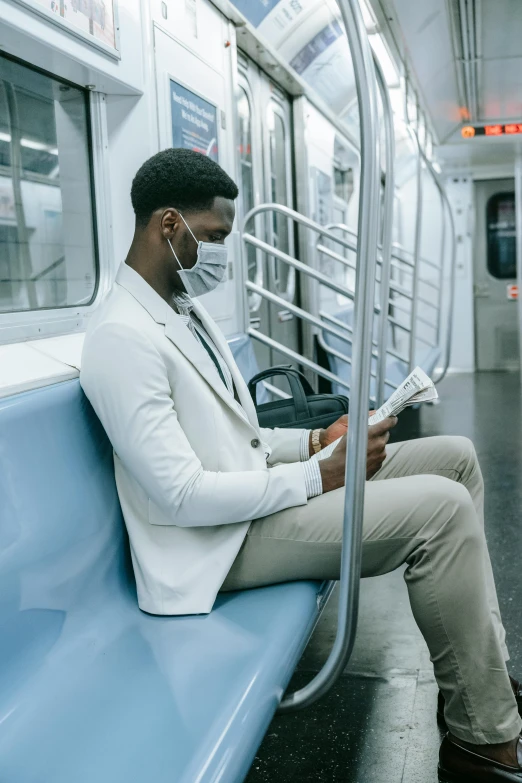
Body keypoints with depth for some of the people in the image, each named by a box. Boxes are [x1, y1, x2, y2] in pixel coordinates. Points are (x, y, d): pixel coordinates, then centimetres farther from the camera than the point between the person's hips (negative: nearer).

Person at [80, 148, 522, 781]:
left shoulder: (185, 310, 12)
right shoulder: (121, 337, -20)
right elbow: (182, 495, -24)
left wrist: (317, 442, 1)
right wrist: (317, 477, -17)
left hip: (256, 487, 10)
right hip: (222, 540, -10)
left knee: (455, 456, 3)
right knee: (443, 507, -21)